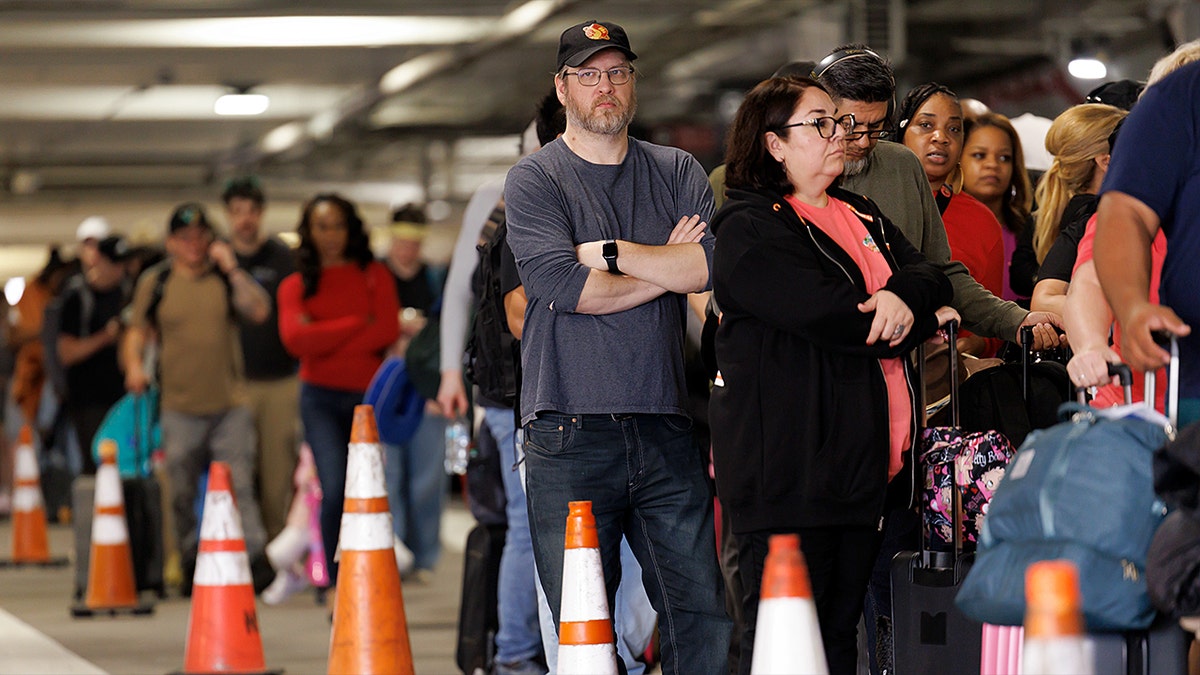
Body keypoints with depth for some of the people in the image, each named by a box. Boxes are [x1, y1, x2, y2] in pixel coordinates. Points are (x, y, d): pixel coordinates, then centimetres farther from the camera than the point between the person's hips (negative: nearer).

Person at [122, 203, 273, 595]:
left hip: (230, 404, -1)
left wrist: (232, 270, -11)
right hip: (179, 406, 1)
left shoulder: (227, 278, 7)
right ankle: (192, 565, 17)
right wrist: (134, 366, -8)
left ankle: (254, 558, -8)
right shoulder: (154, 283, 7)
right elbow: (137, 333, 10)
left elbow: (259, 311, -6)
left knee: (239, 485, -8)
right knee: (182, 494, 6)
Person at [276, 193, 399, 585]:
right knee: (335, 491, -15)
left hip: (369, 392, 1)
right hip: (322, 398, -1)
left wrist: (325, 339, -6)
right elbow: (295, 339, -9)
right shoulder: (296, 285, 9)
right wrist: (358, 324, -7)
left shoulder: (374, 275, 11)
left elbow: (388, 330, -4)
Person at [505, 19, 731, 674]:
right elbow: (564, 286, -11)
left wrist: (612, 253, -6)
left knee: (703, 614, 0)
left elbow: (718, 263, -3)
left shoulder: (677, 172, 14)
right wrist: (668, 266, -1)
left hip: (664, 423, 3)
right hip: (570, 430, -3)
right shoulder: (534, 178, 4)